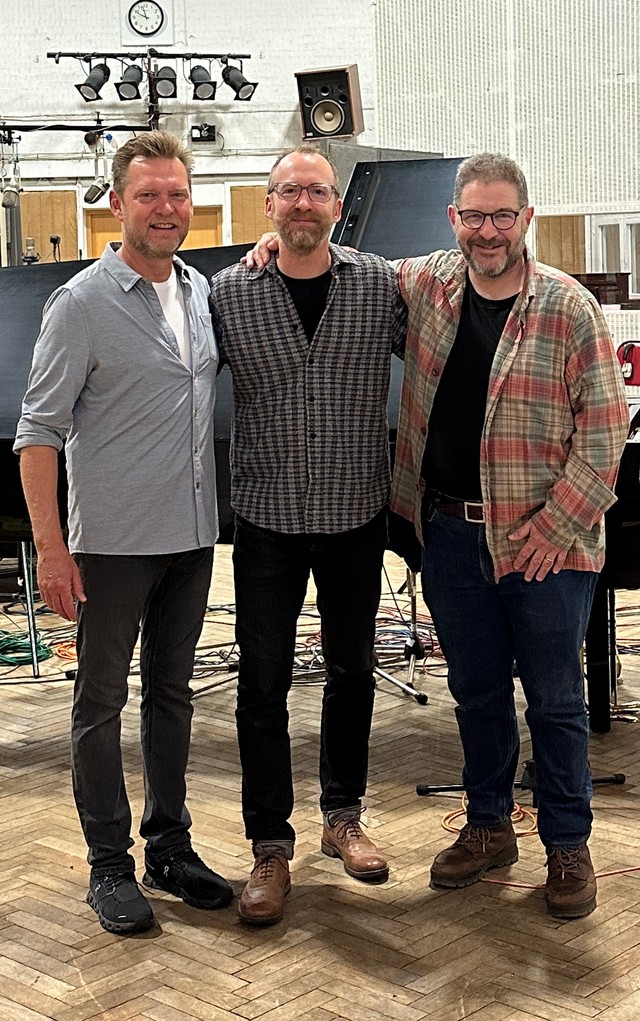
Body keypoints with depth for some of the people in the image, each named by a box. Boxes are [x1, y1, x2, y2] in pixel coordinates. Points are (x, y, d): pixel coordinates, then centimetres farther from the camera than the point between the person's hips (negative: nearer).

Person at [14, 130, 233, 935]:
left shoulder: (202, 293, 7)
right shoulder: (82, 303, -10)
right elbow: (40, 430, -12)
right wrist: (51, 546, -17)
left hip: (192, 535, 6)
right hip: (113, 540, -6)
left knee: (172, 694, 15)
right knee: (101, 702, 5)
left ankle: (170, 847, 27)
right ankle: (109, 866, 16)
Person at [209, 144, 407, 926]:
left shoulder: (381, 285, -3)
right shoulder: (230, 294, -4)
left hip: (356, 516, 1)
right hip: (268, 518, -1)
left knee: (352, 669, 14)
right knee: (263, 682, 2)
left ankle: (343, 817, 33)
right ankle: (271, 847, 14)